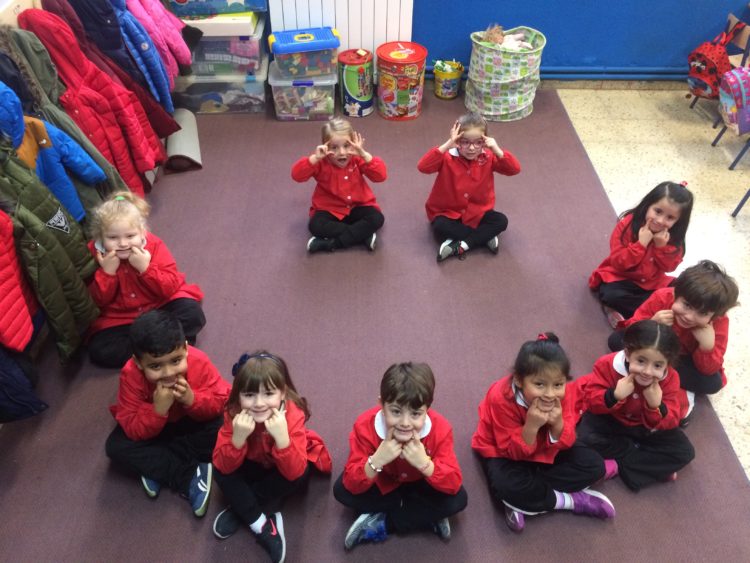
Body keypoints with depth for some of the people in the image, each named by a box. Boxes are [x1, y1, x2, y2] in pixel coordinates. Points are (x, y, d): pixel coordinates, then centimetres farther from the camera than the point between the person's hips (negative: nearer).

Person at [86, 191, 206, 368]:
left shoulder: (154, 246, -14)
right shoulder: (94, 254, -12)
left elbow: (170, 288, -17)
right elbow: (96, 301, -10)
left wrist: (146, 268, -31)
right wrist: (107, 273, -25)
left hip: (161, 307, -1)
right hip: (119, 319, 1)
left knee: (192, 314, -25)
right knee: (99, 350, -22)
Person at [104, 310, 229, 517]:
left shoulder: (198, 362, -30)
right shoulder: (131, 375, -31)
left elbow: (222, 401, -23)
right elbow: (132, 430, -27)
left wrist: (192, 400, -41)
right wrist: (158, 409, -45)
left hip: (191, 422, 0)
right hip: (150, 428, 1)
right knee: (116, 447, -24)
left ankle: (156, 468, -17)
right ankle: (190, 478, -23)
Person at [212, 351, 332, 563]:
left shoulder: (293, 414, -35)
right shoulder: (234, 412, -29)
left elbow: (294, 472, -40)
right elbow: (223, 467, -31)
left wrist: (282, 437, -54)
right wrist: (238, 437, -48)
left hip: (281, 467, -1)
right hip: (253, 464, 2)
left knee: (300, 475, -32)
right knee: (220, 473, -25)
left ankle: (241, 510, -15)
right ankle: (262, 525, -17)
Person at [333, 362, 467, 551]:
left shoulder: (440, 429, -32)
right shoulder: (365, 426, -32)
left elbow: (454, 485, -29)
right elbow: (352, 485, -30)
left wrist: (425, 463, -46)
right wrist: (376, 461, -49)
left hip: (420, 484, 0)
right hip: (381, 483, 1)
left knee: (458, 500, -24)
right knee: (341, 490, -24)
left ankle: (381, 524, -17)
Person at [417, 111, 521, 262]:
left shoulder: (488, 158, -7)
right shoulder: (448, 158, -15)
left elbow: (514, 169, -16)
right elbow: (423, 167, -32)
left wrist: (496, 150, -29)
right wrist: (447, 145, -37)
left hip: (477, 213, 3)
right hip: (448, 212, -2)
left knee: (501, 221, -21)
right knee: (440, 227, -33)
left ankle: (460, 246, -24)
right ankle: (484, 236, -19)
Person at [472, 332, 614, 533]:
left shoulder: (566, 392, -23)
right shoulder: (501, 398, -34)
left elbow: (564, 444, -14)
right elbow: (514, 452, -27)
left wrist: (558, 424, -36)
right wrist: (531, 426, -44)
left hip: (547, 448, 5)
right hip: (503, 451, -5)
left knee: (594, 465, -11)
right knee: (506, 487, -34)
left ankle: (525, 503, -17)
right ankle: (572, 500, -12)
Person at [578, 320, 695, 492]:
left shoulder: (669, 379, -21)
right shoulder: (608, 365, -26)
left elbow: (669, 422, -19)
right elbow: (591, 401, -23)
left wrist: (656, 407, -41)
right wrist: (615, 396, -42)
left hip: (647, 428, 2)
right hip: (611, 421, -2)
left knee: (684, 452, -13)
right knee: (586, 437, -30)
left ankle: (617, 466, -15)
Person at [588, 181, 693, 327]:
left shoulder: (673, 236, -8)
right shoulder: (627, 224, -20)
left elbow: (669, 267, -7)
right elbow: (618, 262, -22)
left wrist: (662, 247, -24)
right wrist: (641, 244, -33)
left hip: (653, 283, 5)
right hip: (621, 277, -4)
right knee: (610, 295, -34)